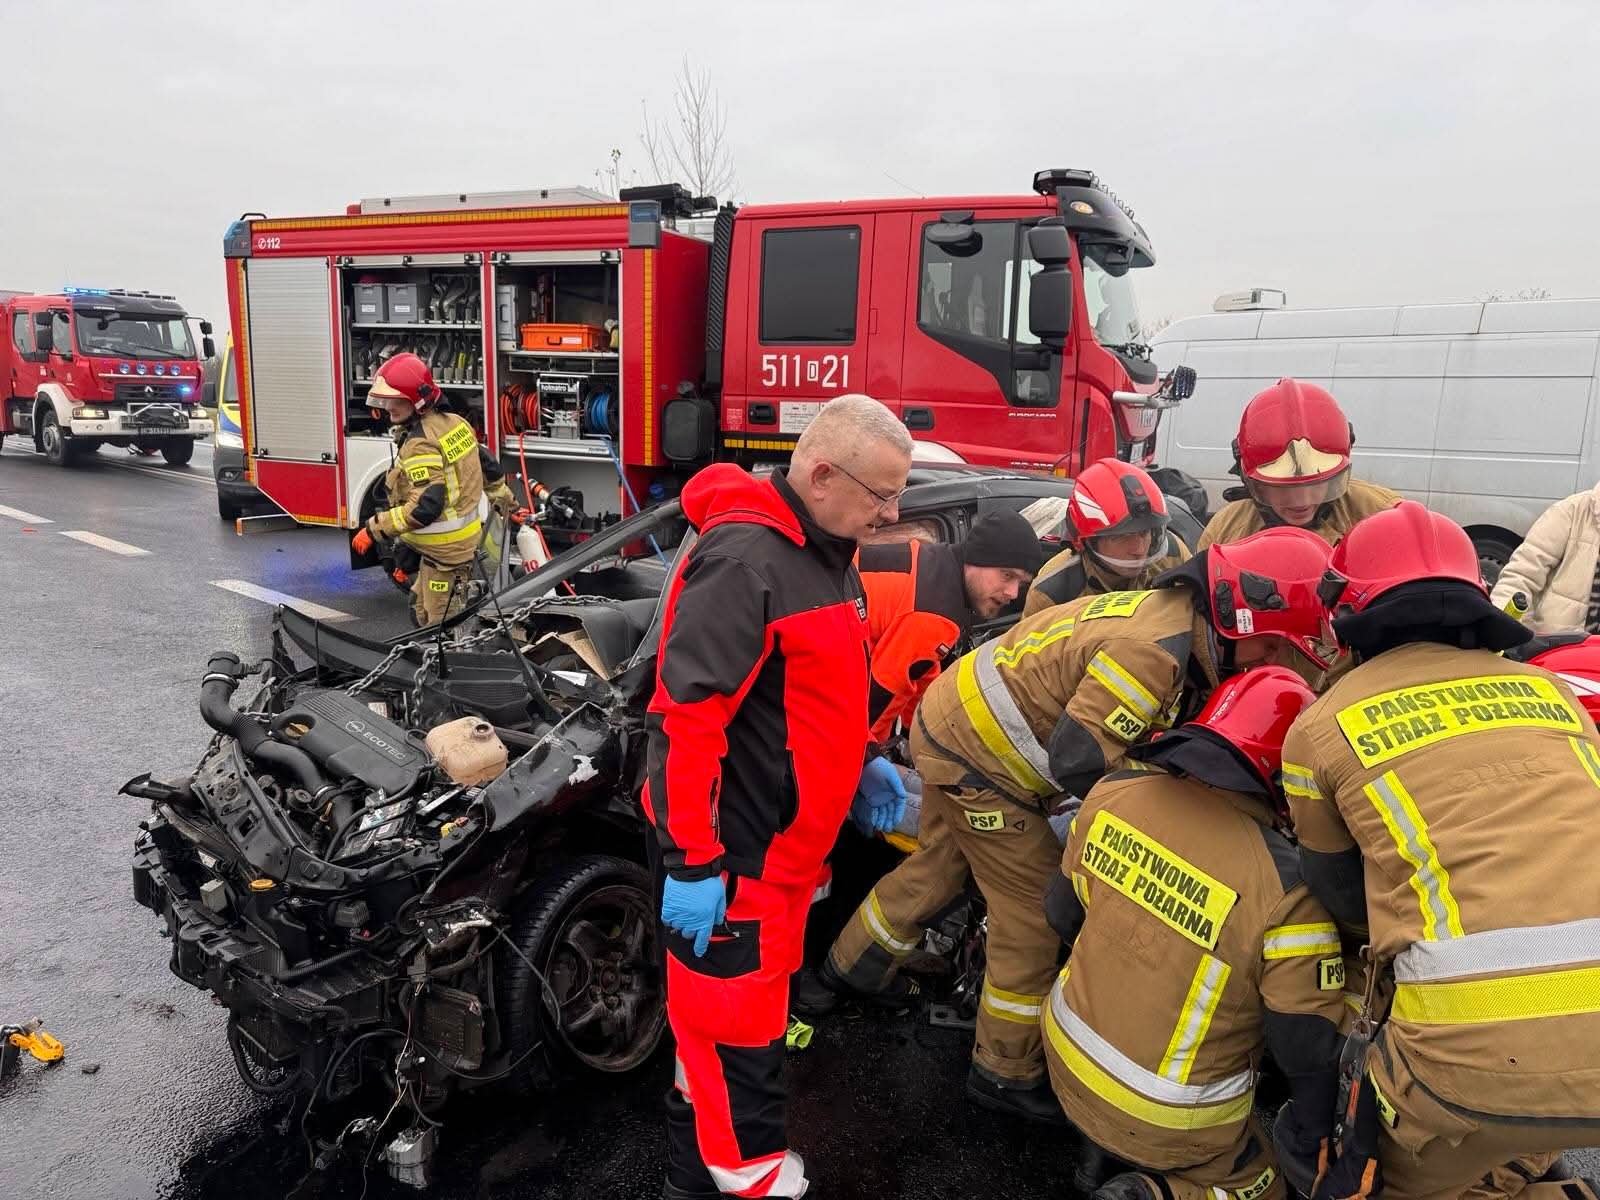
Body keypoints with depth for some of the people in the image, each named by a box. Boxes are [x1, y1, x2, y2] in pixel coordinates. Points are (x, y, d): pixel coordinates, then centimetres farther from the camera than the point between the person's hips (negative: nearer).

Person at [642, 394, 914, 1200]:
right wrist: (691, 864, -24)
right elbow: (684, 720, -26)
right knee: (731, 1034, 6)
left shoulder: (826, 553, 8)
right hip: (733, 855, -10)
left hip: (785, 845, 10)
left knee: (750, 1013, 24)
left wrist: (858, 770, 13)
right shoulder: (745, 562, -23)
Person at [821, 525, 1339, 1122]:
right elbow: (1080, 758, -27)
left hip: (955, 723, 10)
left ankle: (848, 968, 48)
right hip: (981, 756, -10)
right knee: (1036, 916, 3)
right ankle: (1005, 1073, 22)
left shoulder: (1171, 611, 3)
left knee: (936, 867, 27)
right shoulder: (1155, 648, -28)